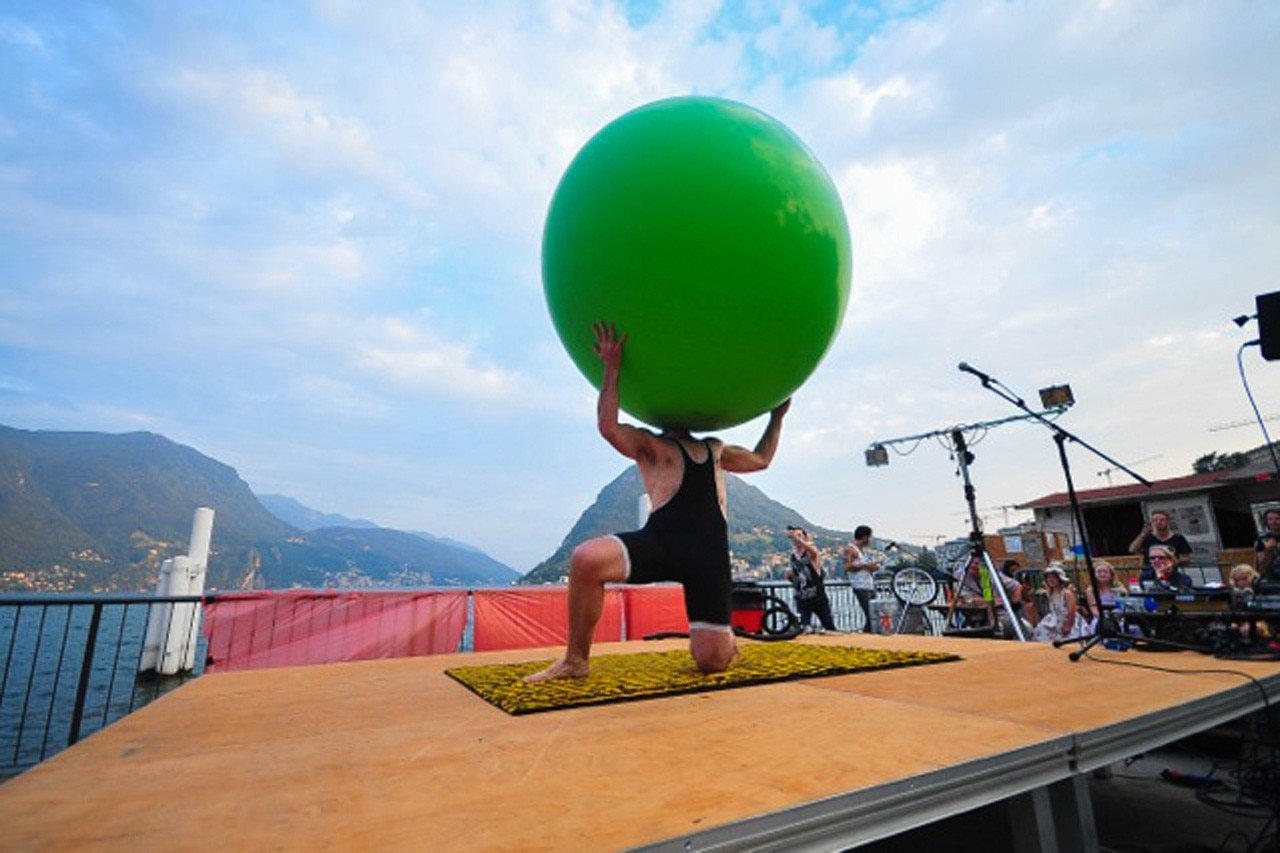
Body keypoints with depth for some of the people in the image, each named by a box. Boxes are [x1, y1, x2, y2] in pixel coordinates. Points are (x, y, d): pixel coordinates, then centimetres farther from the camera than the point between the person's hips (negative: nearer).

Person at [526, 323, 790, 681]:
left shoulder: (716, 450, 29)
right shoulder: (648, 444, 12)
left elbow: (761, 460, 44)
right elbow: (608, 426, -9)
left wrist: (777, 415, 42)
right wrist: (612, 369, -8)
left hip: (710, 554, 4)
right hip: (660, 541, -3)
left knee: (712, 661, -3)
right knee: (587, 559, -33)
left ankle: (726, 639, 38)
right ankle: (576, 661, -11)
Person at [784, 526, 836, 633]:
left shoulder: (811, 552, -8)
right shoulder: (793, 557, 7)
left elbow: (813, 552, -38)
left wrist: (798, 539, -54)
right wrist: (789, 576, -4)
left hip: (818, 597, -4)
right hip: (802, 599, 4)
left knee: (830, 628, 7)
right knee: (804, 628, -5)